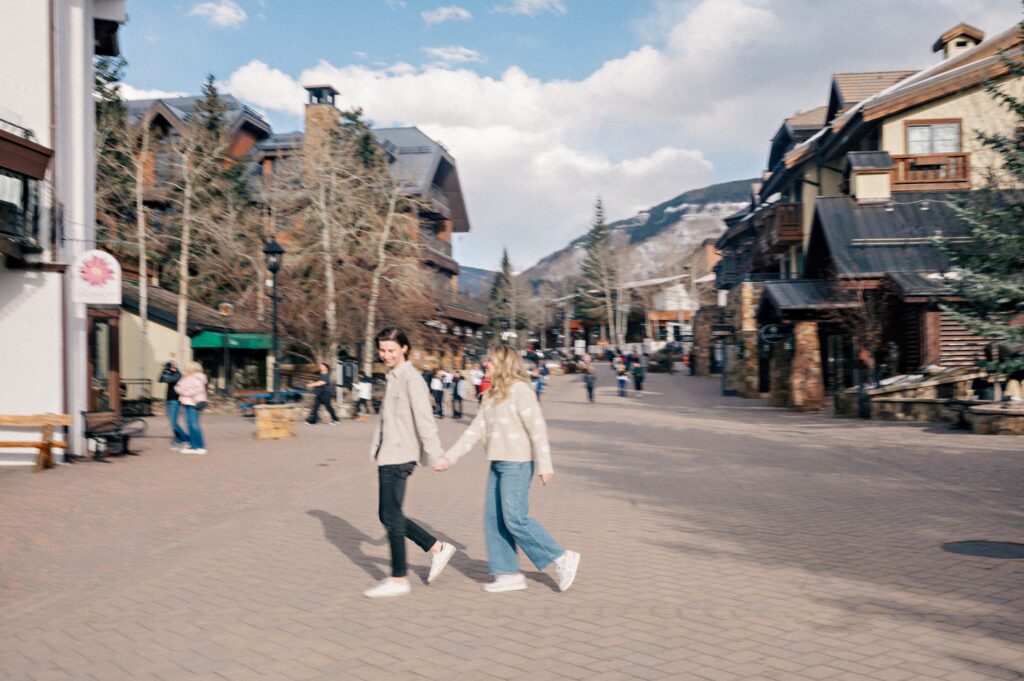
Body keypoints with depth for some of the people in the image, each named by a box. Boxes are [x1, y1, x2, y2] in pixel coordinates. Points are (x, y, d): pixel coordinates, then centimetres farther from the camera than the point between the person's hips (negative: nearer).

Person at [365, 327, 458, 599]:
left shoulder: (411, 379, -13)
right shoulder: (392, 378, 16)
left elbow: (424, 420, -17)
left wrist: (435, 455, -19)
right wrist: (376, 449, 17)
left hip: (398, 458, -10)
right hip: (388, 456, 10)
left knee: (392, 517, -3)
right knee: (388, 516, 13)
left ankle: (398, 579, 8)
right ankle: (438, 548, 21)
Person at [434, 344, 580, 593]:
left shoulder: (519, 390, -11)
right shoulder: (492, 395, 14)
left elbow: (538, 428, -15)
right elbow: (475, 430, 14)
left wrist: (544, 466, -18)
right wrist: (450, 457, 9)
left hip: (517, 463, -9)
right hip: (498, 463, 9)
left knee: (515, 519, -10)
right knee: (494, 519, 7)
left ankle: (562, 558, 3)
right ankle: (509, 574, 15)